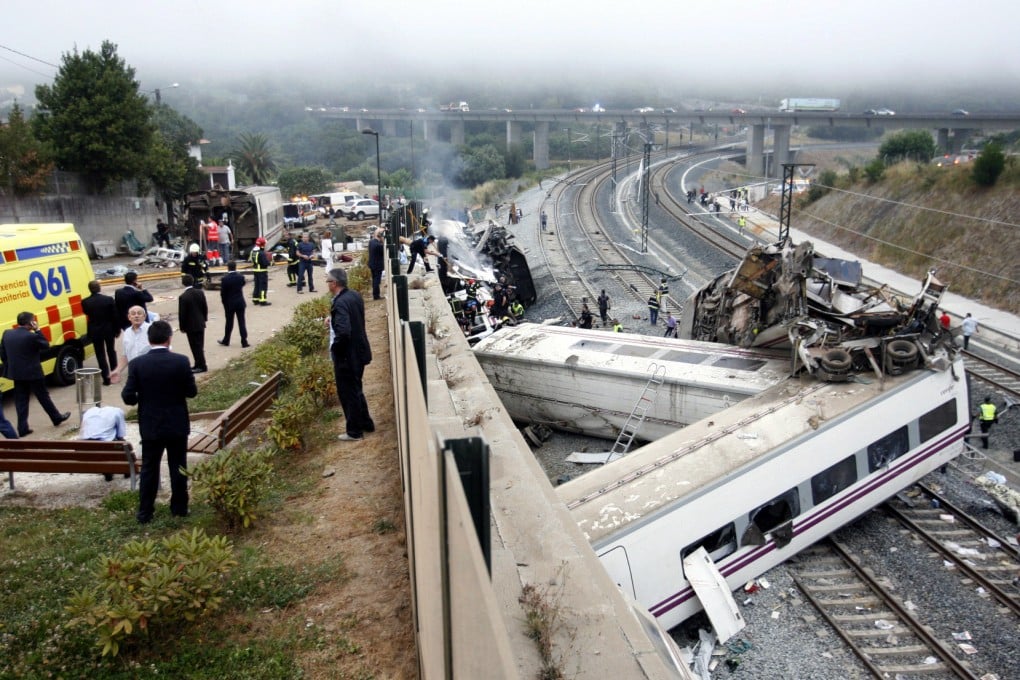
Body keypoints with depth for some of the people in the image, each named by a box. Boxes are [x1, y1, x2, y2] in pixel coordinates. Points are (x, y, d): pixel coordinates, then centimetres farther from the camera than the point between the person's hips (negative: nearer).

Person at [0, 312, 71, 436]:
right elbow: (46, 345, -5)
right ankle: (57, 418, 27)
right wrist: (38, 330, -7)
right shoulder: (31, 336, -21)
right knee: (43, 396, 11)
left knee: (21, 401, 10)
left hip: (16, 373, 5)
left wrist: (10, 366, 19)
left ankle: (23, 428, 10)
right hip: (33, 373, -5)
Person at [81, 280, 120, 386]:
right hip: (109, 330, 1)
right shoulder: (109, 299, -13)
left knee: (100, 354, 6)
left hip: (95, 331, -1)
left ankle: (106, 378, 3)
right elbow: (115, 316, -7)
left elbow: (86, 313, 7)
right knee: (111, 351, 19)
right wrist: (117, 330, 3)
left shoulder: (85, 302, -11)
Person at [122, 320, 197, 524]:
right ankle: (179, 508, 22)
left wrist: (141, 398, 12)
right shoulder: (181, 361, -13)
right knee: (178, 467, 12)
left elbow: (128, 397, -10)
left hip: (150, 426, 1)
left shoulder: (137, 363, -11)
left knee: (149, 469, 12)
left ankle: (145, 512, 19)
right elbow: (192, 391, -7)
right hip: (177, 424, -1)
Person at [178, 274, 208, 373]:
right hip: (200, 324, 6)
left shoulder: (183, 297, -18)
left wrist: (182, 327, -2)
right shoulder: (200, 292, -3)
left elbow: (182, 314, -13)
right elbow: (205, 307, 4)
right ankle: (199, 364, 23)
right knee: (200, 345, 14)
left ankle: (202, 366, 6)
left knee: (196, 346, 2)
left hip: (191, 326, -6)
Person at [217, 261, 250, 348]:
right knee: (241, 322, 3)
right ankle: (244, 342, 0)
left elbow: (222, 293, -8)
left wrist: (224, 303, 4)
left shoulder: (225, 279, -13)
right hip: (240, 303, 1)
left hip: (229, 304, -1)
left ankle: (226, 341, 24)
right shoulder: (240, 277, -6)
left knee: (229, 323, 11)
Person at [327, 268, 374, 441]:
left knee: (348, 393, 6)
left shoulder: (340, 303, -25)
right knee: (356, 390, 23)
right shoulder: (354, 295, 3)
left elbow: (343, 332, -34)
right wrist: (333, 320, 8)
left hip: (347, 355, -9)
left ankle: (354, 432, 18)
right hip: (359, 351, 9)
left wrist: (334, 348, -17)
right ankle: (366, 424, 34)